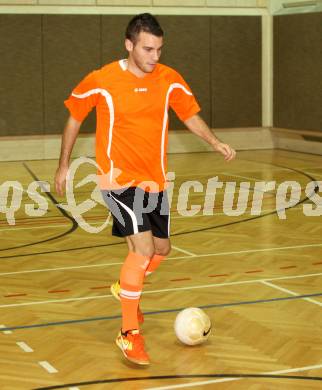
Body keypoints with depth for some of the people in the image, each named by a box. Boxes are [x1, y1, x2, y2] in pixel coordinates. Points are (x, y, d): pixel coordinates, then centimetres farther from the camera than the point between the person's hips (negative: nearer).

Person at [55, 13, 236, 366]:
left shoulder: (170, 80, -4)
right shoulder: (101, 82, -12)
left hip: (154, 179, 6)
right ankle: (129, 334, -6)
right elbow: (74, 118, 2)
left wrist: (216, 143, -8)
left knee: (161, 248, 16)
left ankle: (125, 288, 48)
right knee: (143, 248, -20)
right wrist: (63, 165, 6)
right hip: (118, 178, -5)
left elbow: (191, 115, 9)